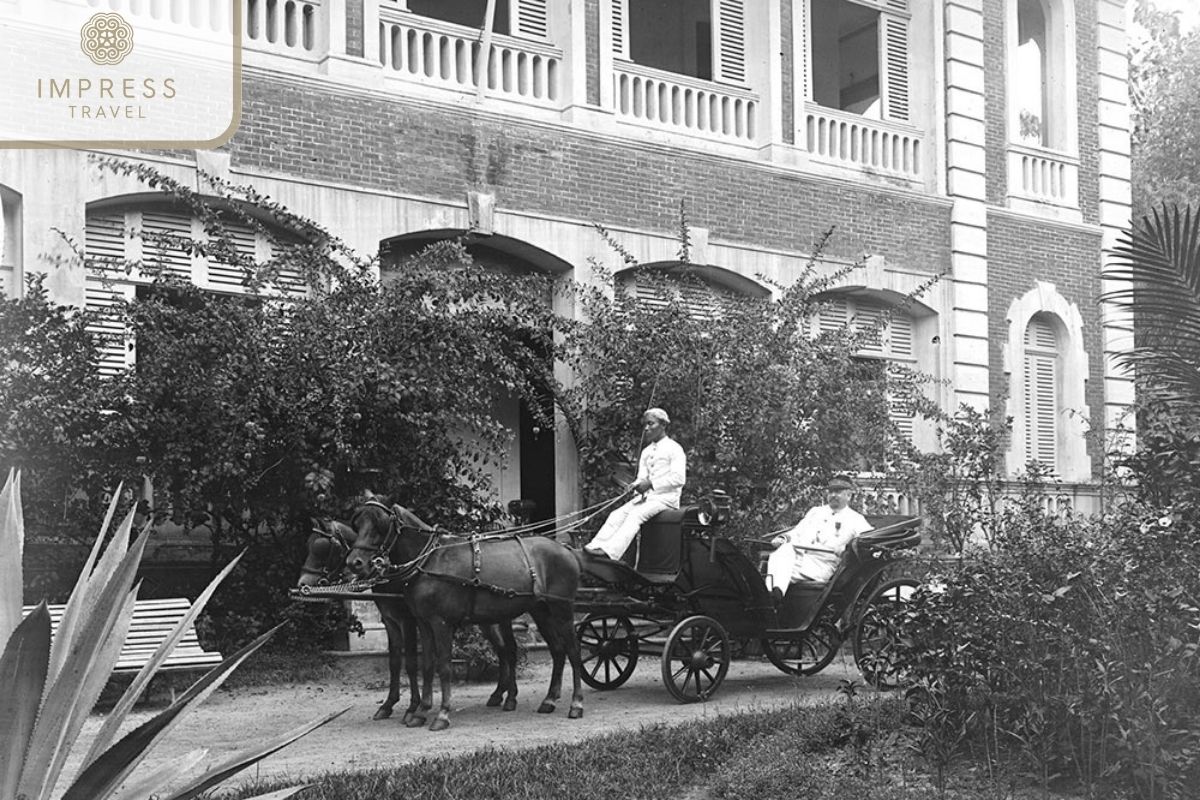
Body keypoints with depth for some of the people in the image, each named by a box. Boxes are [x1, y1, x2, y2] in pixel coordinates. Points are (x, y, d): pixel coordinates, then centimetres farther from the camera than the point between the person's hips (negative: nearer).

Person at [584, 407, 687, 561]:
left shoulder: (674, 449, -3)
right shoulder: (646, 452, 21)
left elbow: (679, 478, -13)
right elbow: (642, 477, 15)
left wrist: (651, 483, -18)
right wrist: (637, 485, -10)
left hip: (666, 497, -7)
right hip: (646, 496, 7)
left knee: (636, 514, -31)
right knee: (617, 514, -16)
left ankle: (610, 551, -45)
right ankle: (595, 546, -30)